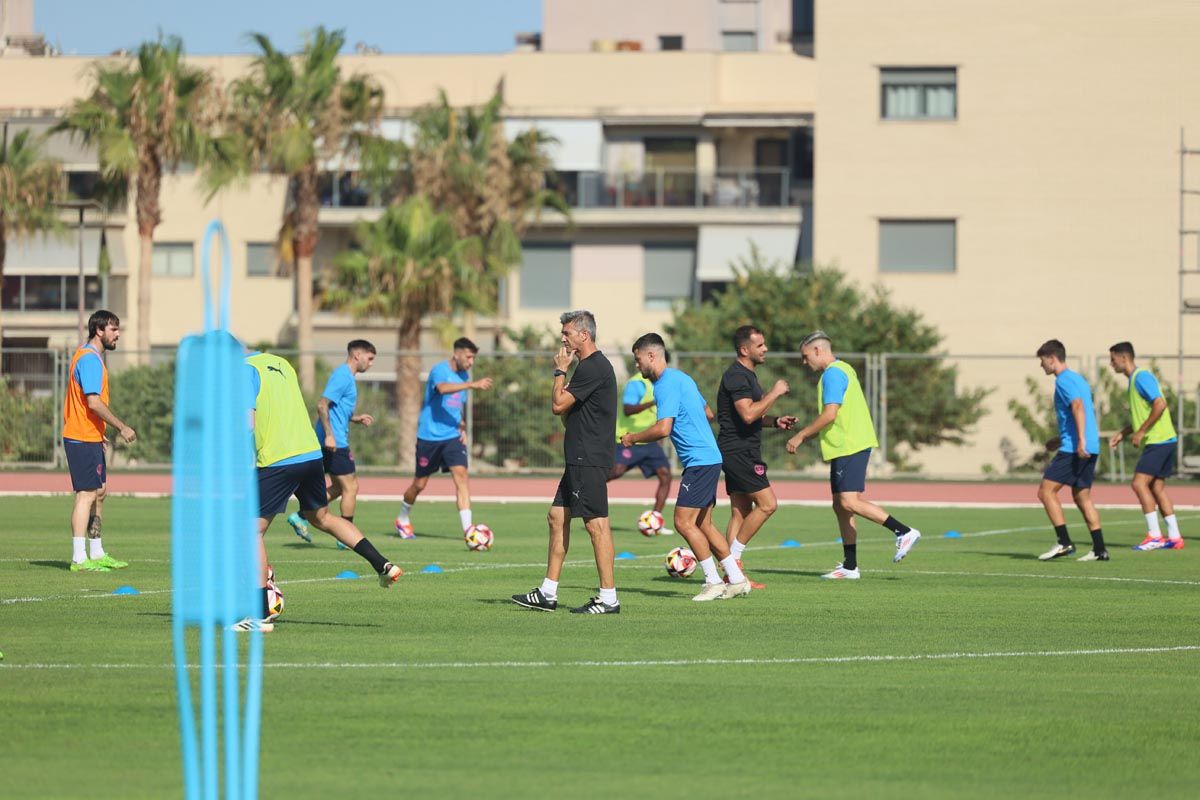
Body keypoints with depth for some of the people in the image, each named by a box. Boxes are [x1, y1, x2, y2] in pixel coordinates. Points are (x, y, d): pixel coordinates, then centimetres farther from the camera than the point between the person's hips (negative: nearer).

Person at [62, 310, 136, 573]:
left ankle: (96, 553, 23)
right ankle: (79, 559, -12)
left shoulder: (91, 357, 17)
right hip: (83, 439, -11)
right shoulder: (90, 359, -16)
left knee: (99, 492, 16)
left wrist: (101, 435, 23)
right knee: (86, 494, -10)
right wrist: (121, 427, -18)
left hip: (90, 438, 11)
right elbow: (94, 402, -23)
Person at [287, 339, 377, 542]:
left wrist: (355, 418, 14)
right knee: (350, 487, -2)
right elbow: (322, 405, -22)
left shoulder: (346, 376, 18)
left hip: (332, 442, 10)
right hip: (334, 442, -10)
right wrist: (329, 435, -27)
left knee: (339, 487, 16)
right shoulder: (342, 376, -14)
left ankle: (301, 517, 14)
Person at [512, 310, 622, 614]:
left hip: (589, 461, -11)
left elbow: (558, 405, -14)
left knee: (596, 524, -10)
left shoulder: (594, 367, -15)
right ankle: (547, 594, 16)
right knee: (557, 517, 12)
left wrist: (560, 371, -3)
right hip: (580, 459, 11)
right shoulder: (590, 365, 18)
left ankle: (609, 598, -9)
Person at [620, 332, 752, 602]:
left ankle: (714, 582, -6)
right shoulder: (681, 378, 17)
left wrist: (633, 438, -8)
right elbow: (708, 413, 27)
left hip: (699, 461, -10)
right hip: (708, 457, 10)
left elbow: (663, 429, -22)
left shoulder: (666, 384, -14)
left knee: (684, 522, -9)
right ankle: (736, 580, 13)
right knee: (703, 524, 11)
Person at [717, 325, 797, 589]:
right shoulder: (737, 376, -15)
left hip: (741, 453, 11)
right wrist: (774, 393, -18)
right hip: (738, 451, -11)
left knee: (740, 512, 8)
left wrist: (775, 421, 13)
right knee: (767, 503, -12)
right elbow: (748, 414, -26)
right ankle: (734, 557, -7)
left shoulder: (747, 375, 19)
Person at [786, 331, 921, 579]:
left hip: (849, 447, -11)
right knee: (841, 506, 9)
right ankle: (849, 566, 11)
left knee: (849, 502, -16)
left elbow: (829, 415, -19)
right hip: (846, 447, 11)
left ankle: (904, 532, -16)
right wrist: (807, 435, 24)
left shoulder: (833, 374, -12)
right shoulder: (842, 370, 20)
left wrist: (800, 436, -10)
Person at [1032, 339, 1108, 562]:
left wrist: (1081, 440, -31)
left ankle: (1064, 542, -11)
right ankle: (1099, 549, 6)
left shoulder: (1064, 380, -8)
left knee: (1046, 491, -6)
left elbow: (1078, 406, -23)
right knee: (1082, 496, 12)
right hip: (1090, 449, 10)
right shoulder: (1078, 379, 21)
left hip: (1073, 449, -10)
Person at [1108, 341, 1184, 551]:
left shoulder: (1142, 377, -12)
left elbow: (1160, 404, -23)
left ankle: (1154, 535, -11)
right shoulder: (1133, 380, 19)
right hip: (1161, 440, 10)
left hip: (1159, 439, -10)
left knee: (1140, 483, -12)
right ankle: (1174, 537, 11)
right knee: (1157, 487, 10)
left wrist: (1140, 432, -19)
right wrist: (1123, 433, 19)